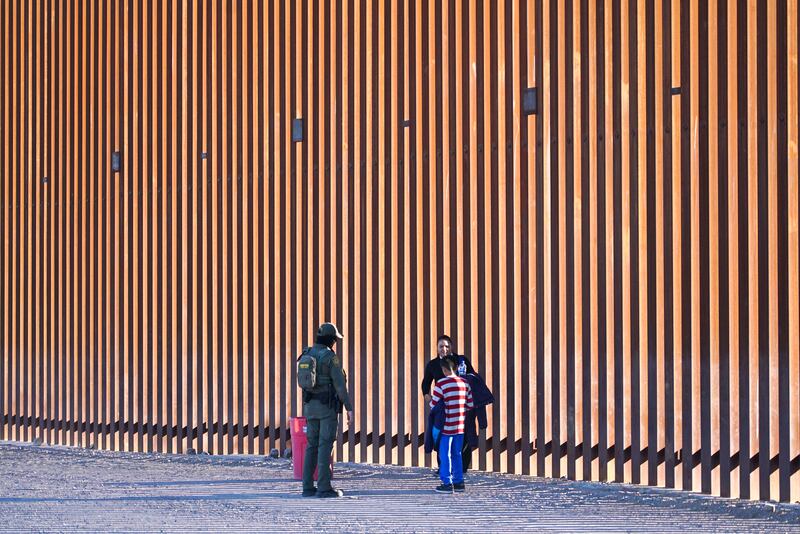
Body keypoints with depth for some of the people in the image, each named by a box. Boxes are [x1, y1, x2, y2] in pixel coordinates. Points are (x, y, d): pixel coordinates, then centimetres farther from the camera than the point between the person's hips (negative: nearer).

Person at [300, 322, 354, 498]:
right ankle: (324, 488, -7)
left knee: (312, 446, 10)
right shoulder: (331, 357, -13)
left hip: (311, 406, 7)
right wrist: (349, 408, -13)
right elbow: (340, 384, -17)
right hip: (328, 407, -7)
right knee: (325, 447, -6)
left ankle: (308, 487, 7)